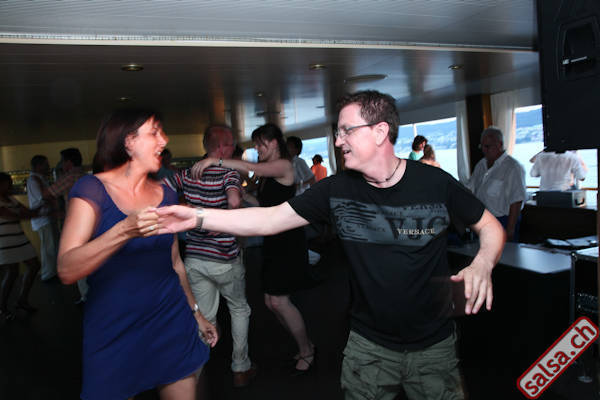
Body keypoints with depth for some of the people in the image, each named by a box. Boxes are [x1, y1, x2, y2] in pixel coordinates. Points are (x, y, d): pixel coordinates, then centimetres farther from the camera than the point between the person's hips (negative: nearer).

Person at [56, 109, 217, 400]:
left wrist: (196, 311, 19)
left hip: (172, 327, 4)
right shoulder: (92, 188, -9)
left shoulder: (166, 195, 5)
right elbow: (67, 270, -20)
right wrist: (125, 230, -33)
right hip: (113, 335, -4)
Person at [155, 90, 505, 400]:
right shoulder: (336, 190, -9)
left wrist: (482, 263, -22)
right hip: (368, 344, 1)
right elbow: (269, 219, -9)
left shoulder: (435, 183, -13)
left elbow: (490, 226, -1)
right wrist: (197, 217, -17)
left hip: (434, 345, 0)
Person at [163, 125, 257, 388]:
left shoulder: (187, 174, 2)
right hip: (224, 260, -4)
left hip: (194, 258, 4)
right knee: (239, 310, 18)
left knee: (204, 317, 15)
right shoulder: (229, 174, -15)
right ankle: (241, 369, 26)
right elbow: (234, 201, -33)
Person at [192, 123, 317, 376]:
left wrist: (215, 160, -33)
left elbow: (251, 168, -29)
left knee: (278, 301, -8)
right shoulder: (266, 172, 15)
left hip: (288, 240, -9)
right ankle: (305, 346, 26)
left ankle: (306, 352, 12)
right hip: (272, 240, 9)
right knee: (271, 302, 9)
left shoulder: (284, 166, -11)